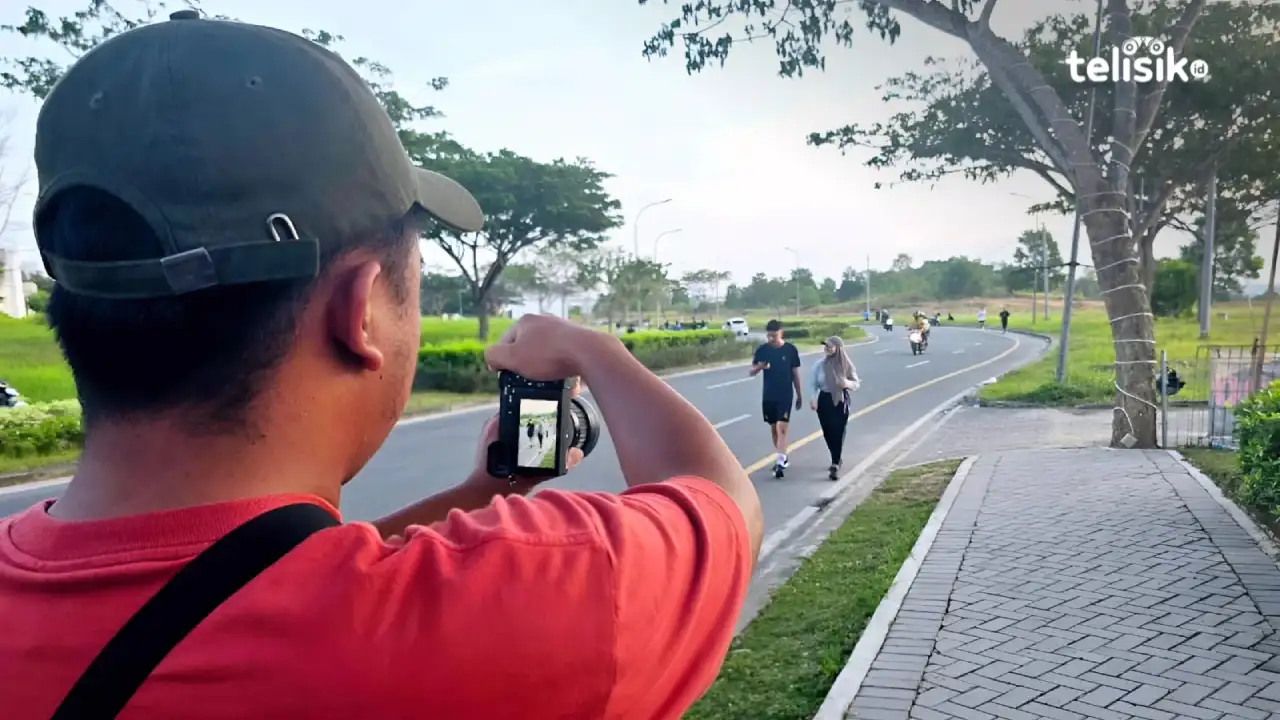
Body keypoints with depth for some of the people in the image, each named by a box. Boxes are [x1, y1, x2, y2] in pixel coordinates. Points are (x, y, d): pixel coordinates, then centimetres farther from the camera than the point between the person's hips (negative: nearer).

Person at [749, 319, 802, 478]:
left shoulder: (790, 349, -5)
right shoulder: (762, 350, -1)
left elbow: (795, 374, 2)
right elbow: (751, 372, 1)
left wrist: (799, 395, 6)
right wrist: (759, 367, -22)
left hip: (785, 395, -3)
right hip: (768, 396, 3)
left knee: (782, 428, -11)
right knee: (773, 428, 12)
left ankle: (780, 462, -14)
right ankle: (783, 458, 29)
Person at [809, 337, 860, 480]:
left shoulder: (846, 364, -5)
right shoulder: (819, 364, -2)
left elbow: (857, 383, 0)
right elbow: (813, 384, 1)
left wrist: (847, 383, -22)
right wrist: (813, 399, -14)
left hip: (840, 401, -2)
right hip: (824, 400, 2)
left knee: (838, 433, -6)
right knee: (828, 432, 9)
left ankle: (834, 465, -5)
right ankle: (837, 459, 33)